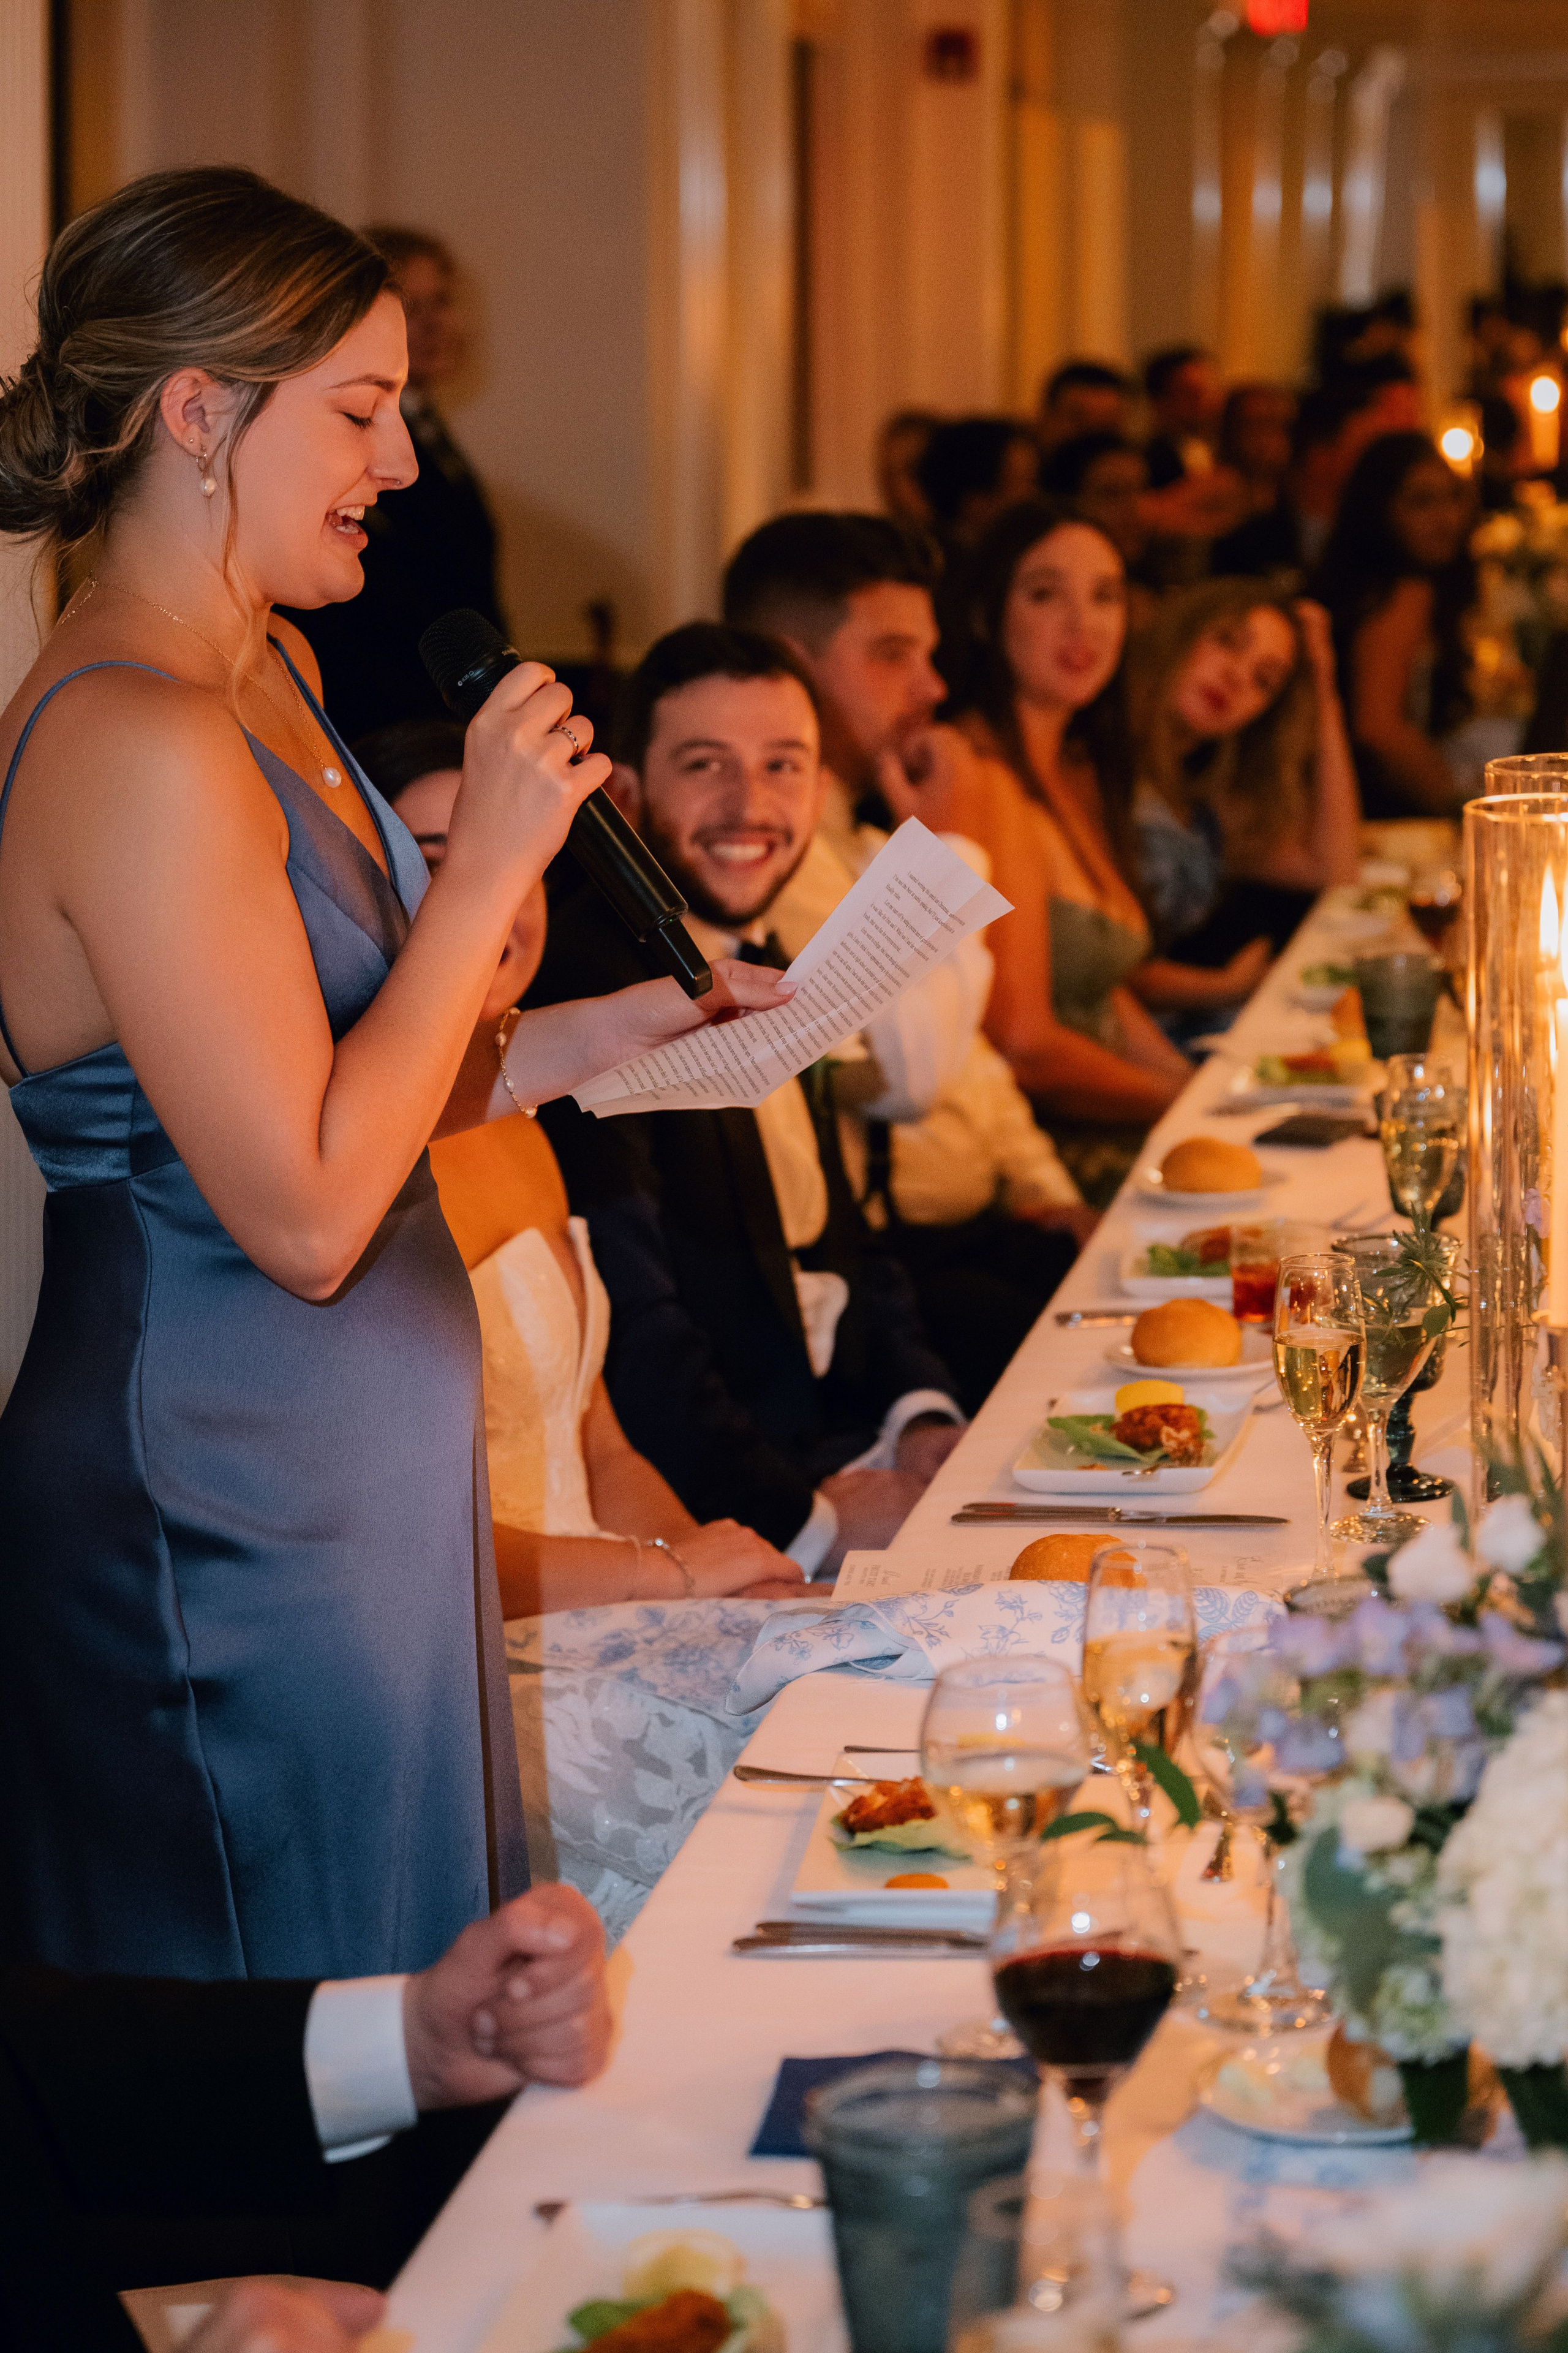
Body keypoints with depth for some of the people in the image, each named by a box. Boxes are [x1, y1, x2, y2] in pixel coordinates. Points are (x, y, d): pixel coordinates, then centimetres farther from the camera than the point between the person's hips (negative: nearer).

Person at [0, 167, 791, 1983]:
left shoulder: (268, 677, 9)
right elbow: (304, 1211, -23)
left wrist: (584, 1043, 7)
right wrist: (489, 868, -18)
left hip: (353, 1474, 10)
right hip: (233, 1511, -10)